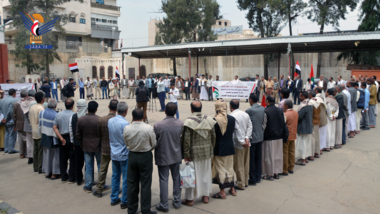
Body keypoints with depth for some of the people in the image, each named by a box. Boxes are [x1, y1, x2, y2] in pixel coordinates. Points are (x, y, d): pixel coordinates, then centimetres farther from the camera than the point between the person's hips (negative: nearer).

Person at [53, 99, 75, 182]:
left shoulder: (58, 115, 3)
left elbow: (55, 127, -1)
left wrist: (61, 138, -3)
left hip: (62, 139, 5)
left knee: (63, 159, 14)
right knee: (72, 159, 5)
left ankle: (63, 177, 23)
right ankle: (71, 178, 10)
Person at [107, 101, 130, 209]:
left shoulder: (110, 121, -2)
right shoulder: (125, 123, -22)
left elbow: (109, 137, 9)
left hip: (114, 154, 7)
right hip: (124, 155, -7)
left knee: (115, 176, 18)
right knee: (126, 179, 6)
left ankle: (114, 199, 29)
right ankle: (124, 202, 14)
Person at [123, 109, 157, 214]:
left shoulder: (126, 128, -9)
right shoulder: (148, 128, -16)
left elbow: (126, 144, 3)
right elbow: (153, 144, -5)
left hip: (132, 156, 3)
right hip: (146, 157, -3)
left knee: (132, 183, 14)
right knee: (145, 184, 6)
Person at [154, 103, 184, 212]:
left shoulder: (158, 125, -20)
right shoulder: (181, 124, -11)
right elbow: (182, 138, 2)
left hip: (163, 157, -3)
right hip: (176, 156, 3)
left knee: (163, 180, 7)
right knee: (176, 178, 17)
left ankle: (164, 205, 16)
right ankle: (177, 201, 29)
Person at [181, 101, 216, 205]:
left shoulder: (189, 122, -16)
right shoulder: (209, 120, -2)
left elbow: (186, 140, -16)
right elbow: (214, 137, 3)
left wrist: (186, 155, -9)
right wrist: (211, 149, 14)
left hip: (194, 153, -4)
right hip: (207, 152, 4)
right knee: (206, 173, 17)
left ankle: (190, 199, 17)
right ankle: (206, 196, 29)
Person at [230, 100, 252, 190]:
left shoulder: (232, 116, -18)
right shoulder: (245, 114, 4)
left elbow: (237, 130, -22)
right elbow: (250, 126, 1)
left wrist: (242, 142, -15)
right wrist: (247, 138, -5)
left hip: (238, 144, -7)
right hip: (246, 143, 7)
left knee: (239, 165, 3)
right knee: (246, 163, 17)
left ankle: (241, 184, 11)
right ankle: (245, 181, 29)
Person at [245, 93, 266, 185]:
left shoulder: (249, 111, -19)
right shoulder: (263, 109, 1)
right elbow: (264, 123, 7)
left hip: (252, 138, -6)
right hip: (260, 137, 7)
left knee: (251, 159, 3)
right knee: (258, 158, 15)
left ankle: (253, 180, 10)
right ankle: (258, 177, 25)